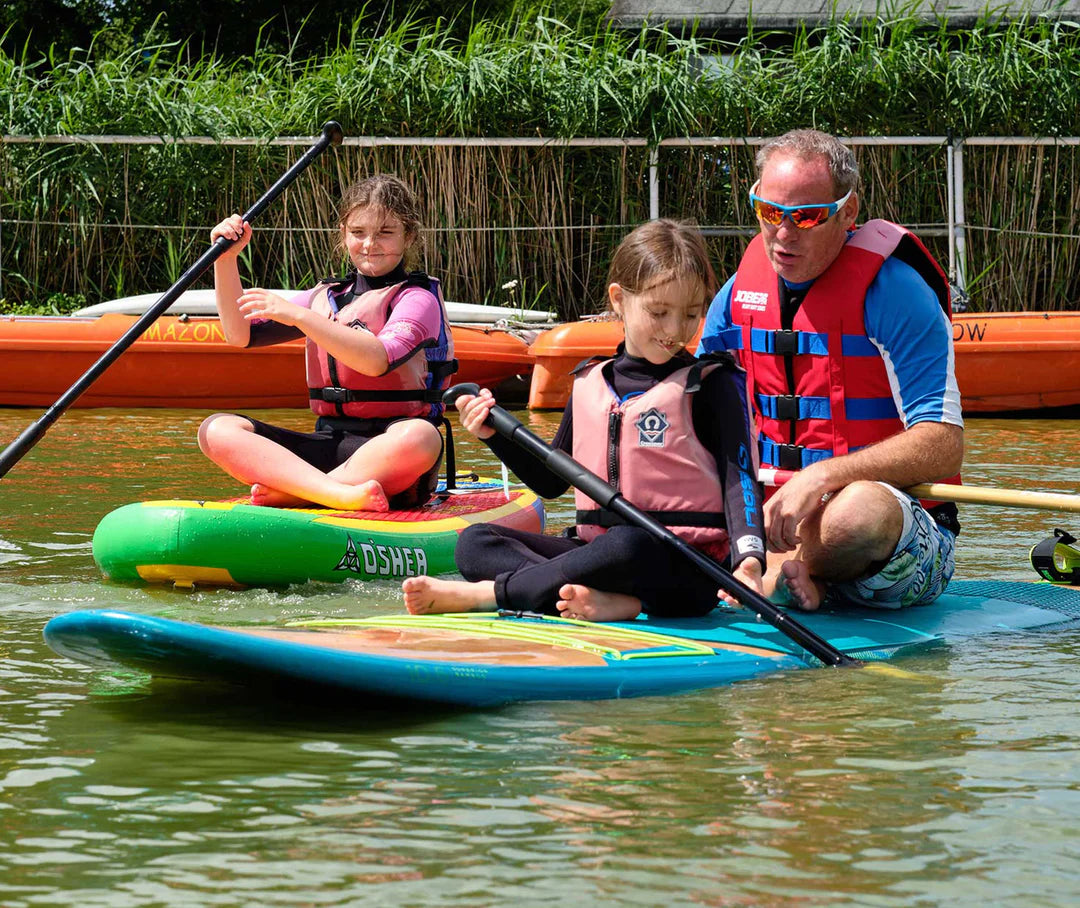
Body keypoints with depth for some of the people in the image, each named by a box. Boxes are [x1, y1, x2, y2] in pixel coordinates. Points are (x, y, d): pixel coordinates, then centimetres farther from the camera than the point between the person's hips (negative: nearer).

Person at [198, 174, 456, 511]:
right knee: (216, 429, -17)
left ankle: (288, 494, -36)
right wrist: (226, 259, 2)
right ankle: (342, 495, -39)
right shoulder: (326, 297, 18)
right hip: (328, 444, 5)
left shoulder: (417, 299, -1)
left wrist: (298, 316, -26)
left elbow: (377, 360, -21)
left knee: (420, 437, -41)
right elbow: (240, 335, 13)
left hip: (388, 448, -5)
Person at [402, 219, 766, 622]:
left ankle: (485, 593, -25)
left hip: (683, 566, -6)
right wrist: (496, 435, 8)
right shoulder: (589, 384, 16)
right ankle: (607, 602, -31)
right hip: (595, 549, 6)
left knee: (628, 545, -40)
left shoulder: (710, 384, 1)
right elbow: (551, 481, 24)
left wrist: (748, 556, -24)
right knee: (474, 542, -9)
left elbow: (738, 475, -6)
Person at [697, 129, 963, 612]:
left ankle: (781, 569, -11)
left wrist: (823, 476, -31)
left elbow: (943, 445, -20)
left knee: (858, 510, -40)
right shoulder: (741, 290, 6)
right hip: (776, 512, 6)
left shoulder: (890, 290, -13)